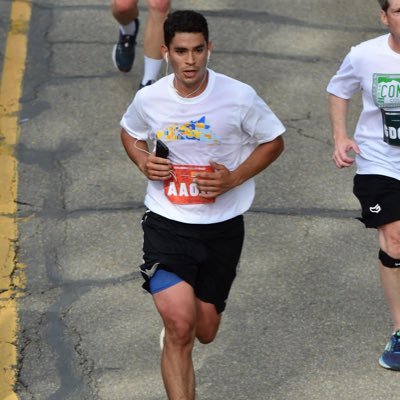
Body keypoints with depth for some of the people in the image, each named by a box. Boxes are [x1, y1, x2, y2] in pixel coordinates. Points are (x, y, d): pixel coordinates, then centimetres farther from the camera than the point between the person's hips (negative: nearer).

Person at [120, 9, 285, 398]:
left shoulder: (240, 97, -13)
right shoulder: (148, 99, -7)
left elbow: (273, 142, 2)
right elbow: (129, 133, 16)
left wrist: (234, 178, -14)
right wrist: (143, 161, -7)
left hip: (222, 226, 1)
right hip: (166, 223, -1)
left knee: (204, 332, 15)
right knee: (180, 325, -20)